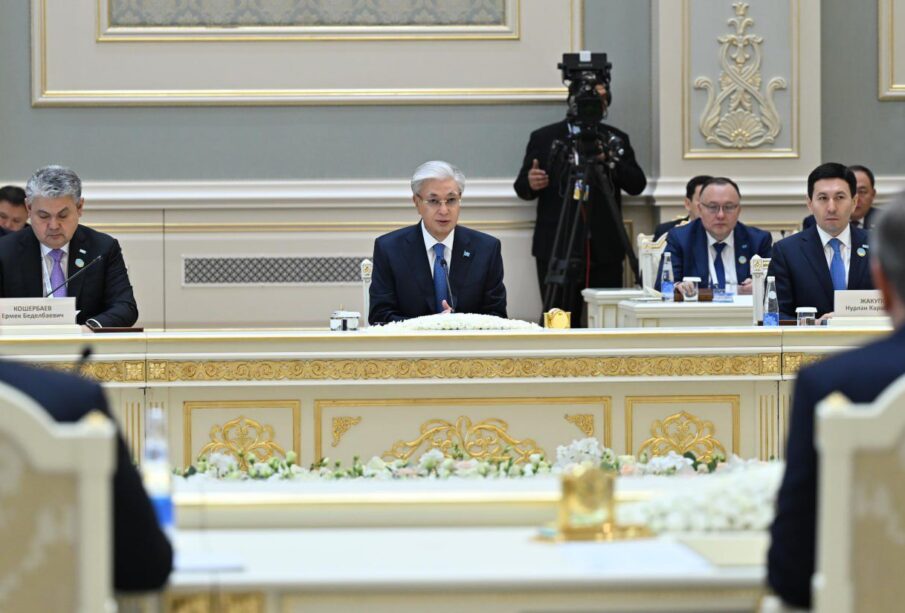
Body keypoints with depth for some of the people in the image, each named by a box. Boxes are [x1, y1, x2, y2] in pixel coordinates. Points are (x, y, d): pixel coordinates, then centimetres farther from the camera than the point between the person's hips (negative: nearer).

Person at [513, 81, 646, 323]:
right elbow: (521, 187, 10)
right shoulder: (543, 138, 9)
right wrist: (530, 183, -14)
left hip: (605, 251, 1)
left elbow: (637, 185, 4)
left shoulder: (617, 140, 12)